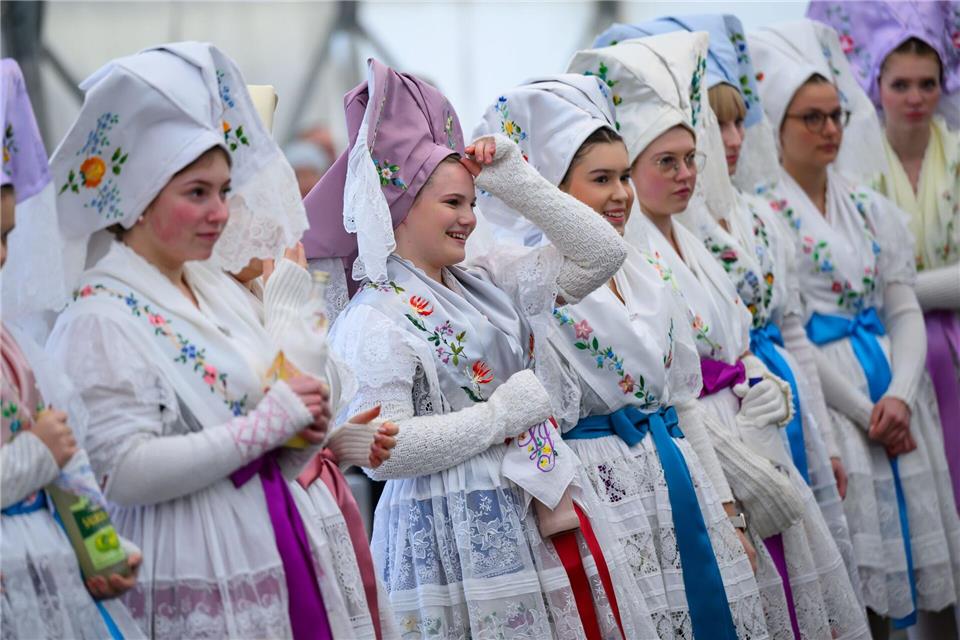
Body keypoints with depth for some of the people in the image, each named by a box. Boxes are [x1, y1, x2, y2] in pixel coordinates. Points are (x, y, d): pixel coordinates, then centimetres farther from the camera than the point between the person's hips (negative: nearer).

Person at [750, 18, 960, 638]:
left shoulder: (873, 209, 13)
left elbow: (906, 310, 8)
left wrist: (898, 395, -10)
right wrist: (862, 411, -13)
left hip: (894, 383, 5)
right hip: (824, 392, -5)